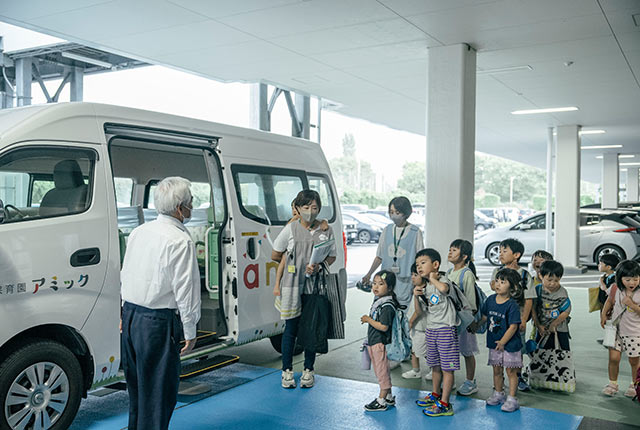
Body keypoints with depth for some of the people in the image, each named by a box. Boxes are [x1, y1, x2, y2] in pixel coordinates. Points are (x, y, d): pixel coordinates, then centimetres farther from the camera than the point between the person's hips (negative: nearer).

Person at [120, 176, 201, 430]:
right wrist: (190, 331, -9)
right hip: (158, 323, -8)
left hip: (131, 316, 8)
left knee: (136, 384, 21)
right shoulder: (181, 241, -17)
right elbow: (185, 288, -16)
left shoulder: (138, 232, 8)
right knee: (158, 391, 2)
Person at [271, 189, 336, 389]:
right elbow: (275, 255, 6)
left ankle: (308, 370, 21)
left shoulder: (326, 231, 3)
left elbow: (332, 257, 9)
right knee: (291, 328, 3)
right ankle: (287, 371, 16)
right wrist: (298, 264, 8)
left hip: (315, 286, 2)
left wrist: (318, 266, -10)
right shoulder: (291, 229, -1)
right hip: (293, 285, -1)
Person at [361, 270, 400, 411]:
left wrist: (368, 320, -18)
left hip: (381, 343, -10)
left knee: (382, 371, 2)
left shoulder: (387, 306, -20)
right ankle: (389, 397, 30)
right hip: (373, 342, 10)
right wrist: (368, 319, 7)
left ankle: (381, 401, 12)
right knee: (380, 370, 18)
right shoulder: (377, 301, 11)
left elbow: (383, 326, -27)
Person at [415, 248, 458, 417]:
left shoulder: (443, 279, -13)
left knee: (447, 367, -3)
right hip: (431, 328, 8)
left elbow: (443, 288, -39)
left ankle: (444, 404, 0)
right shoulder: (426, 286, 11)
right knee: (435, 365, 21)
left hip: (445, 329, -8)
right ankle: (436, 394, 37)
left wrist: (432, 278, -21)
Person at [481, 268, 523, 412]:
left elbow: (513, 326, -19)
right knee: (497, 370, 16)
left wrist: (502, 342, -18)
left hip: (510, 344, -6)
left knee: (511, 371, 4)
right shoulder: (490, 300, 1)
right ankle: (498, 394, 31)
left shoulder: (512, 305, -18)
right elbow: (484, 316, 14)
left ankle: (512, 399, 13)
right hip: (494, 343, 6)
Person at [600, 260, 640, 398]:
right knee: (614, 358, 2)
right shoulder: (616, 289, -6)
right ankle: (612, 384, 20)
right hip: (616, 329, 2)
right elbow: (610, 301, 13)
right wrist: (603, 314, 3)